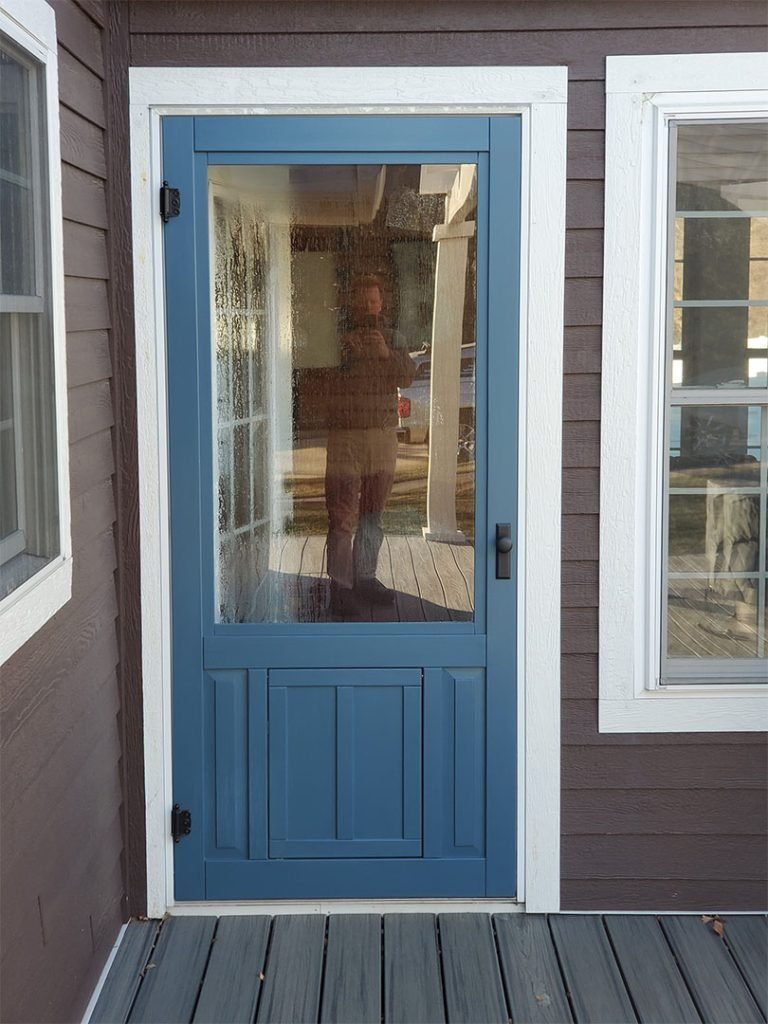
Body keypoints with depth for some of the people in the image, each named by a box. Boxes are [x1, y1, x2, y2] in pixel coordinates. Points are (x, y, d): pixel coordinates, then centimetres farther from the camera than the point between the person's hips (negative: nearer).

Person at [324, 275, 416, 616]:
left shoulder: (391, 338, 11)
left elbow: (407, 376, -1)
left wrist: (386, 354, -16)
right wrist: (349, 352, -23)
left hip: (384, 435, 5)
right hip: (344, 437, -5)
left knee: (373, 514, 12)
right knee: (343, 516, -7)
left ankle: (365, 577, 23)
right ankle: (341, 587, -3)